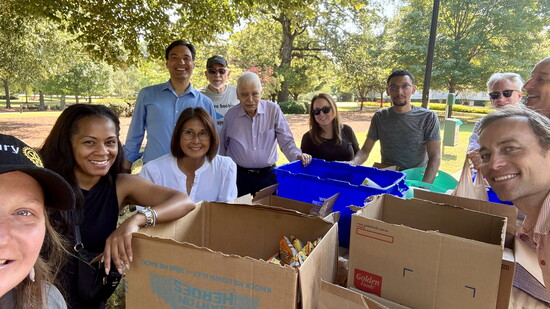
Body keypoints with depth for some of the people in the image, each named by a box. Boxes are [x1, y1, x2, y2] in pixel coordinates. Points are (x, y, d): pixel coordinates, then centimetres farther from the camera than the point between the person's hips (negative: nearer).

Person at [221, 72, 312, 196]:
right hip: (239, 175, 1)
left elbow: (286, 142, -5)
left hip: (268, 175, 0)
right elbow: (223, 147, 12)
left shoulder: (274, 110, -6)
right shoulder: (231, 115, -1)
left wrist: (297, 155, -23)